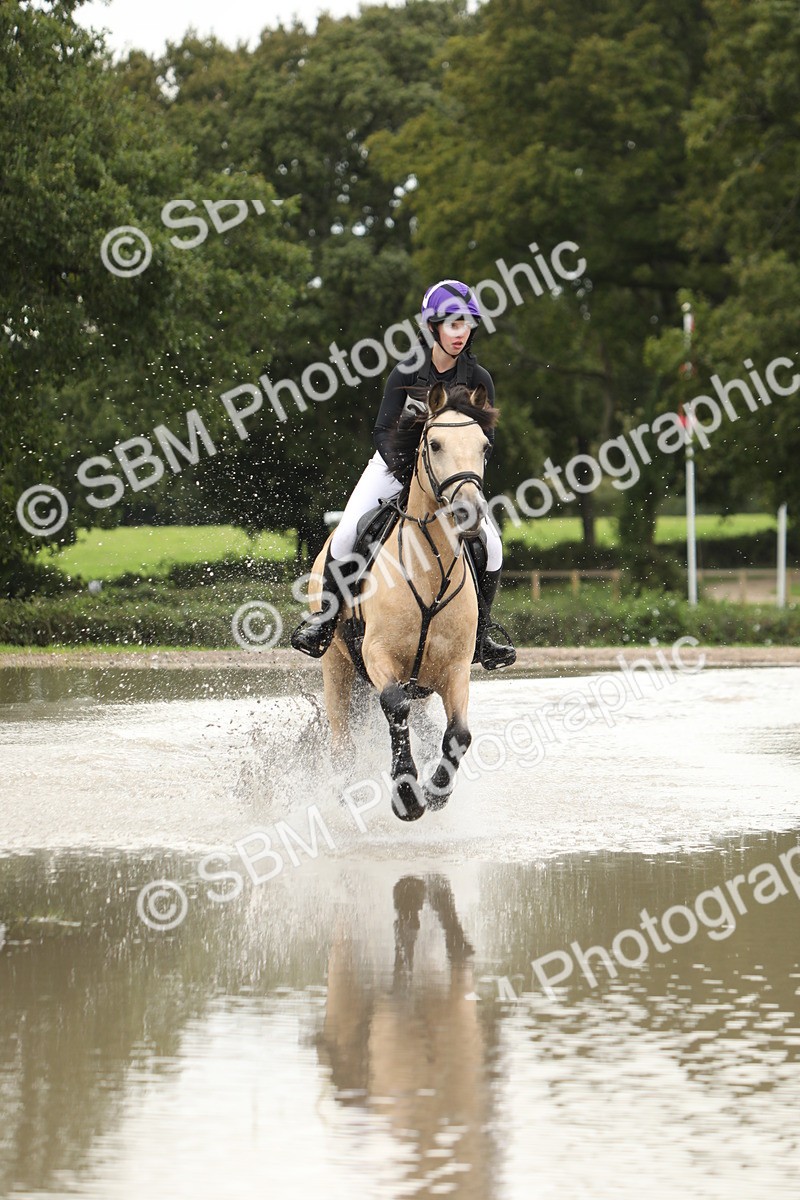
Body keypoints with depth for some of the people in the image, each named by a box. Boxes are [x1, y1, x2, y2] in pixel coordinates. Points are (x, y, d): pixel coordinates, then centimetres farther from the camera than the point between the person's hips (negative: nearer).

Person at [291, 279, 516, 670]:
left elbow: (486, 438, -8)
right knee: (346, 533, -23)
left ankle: (479, 636, -1)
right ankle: (325, 619, -7)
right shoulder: (407, 372, -13)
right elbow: (383, 431, -14)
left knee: (491, 545, -16)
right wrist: (401, 465, -32)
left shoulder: (478, 380, -8)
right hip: (395, 465, -2)